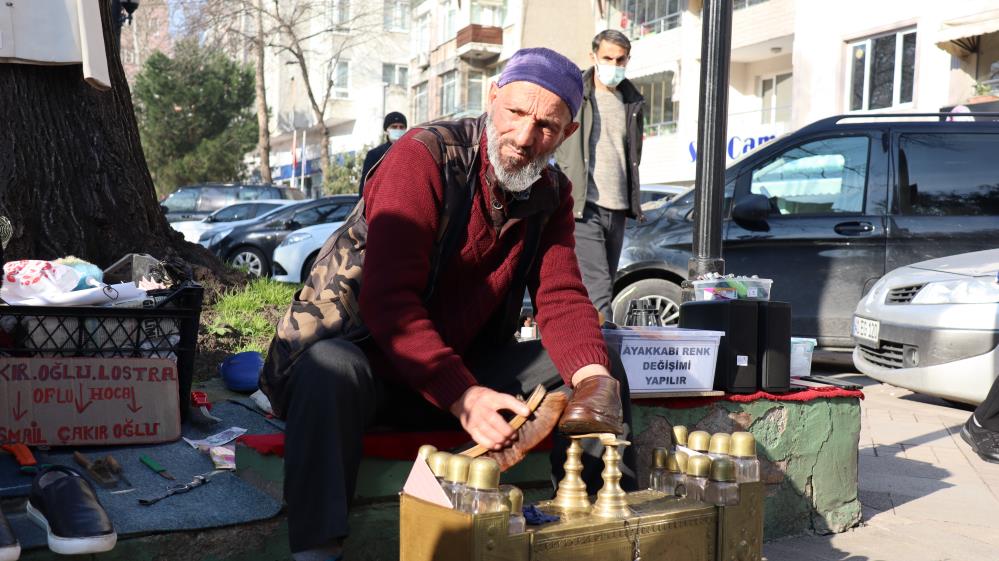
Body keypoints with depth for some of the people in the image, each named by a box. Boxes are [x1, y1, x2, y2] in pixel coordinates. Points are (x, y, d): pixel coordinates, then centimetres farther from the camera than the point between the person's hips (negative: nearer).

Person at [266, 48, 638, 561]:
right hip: (365, 354, -5)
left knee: (602, 368, -6)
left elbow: (560, 299, -7)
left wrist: (593, 374, -29)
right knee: (332, 368, -39)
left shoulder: (551, 194, 1)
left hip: (468, 362, 6)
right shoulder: (425, 157, -20)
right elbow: (387, 301, -29)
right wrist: (463, 396, -40)